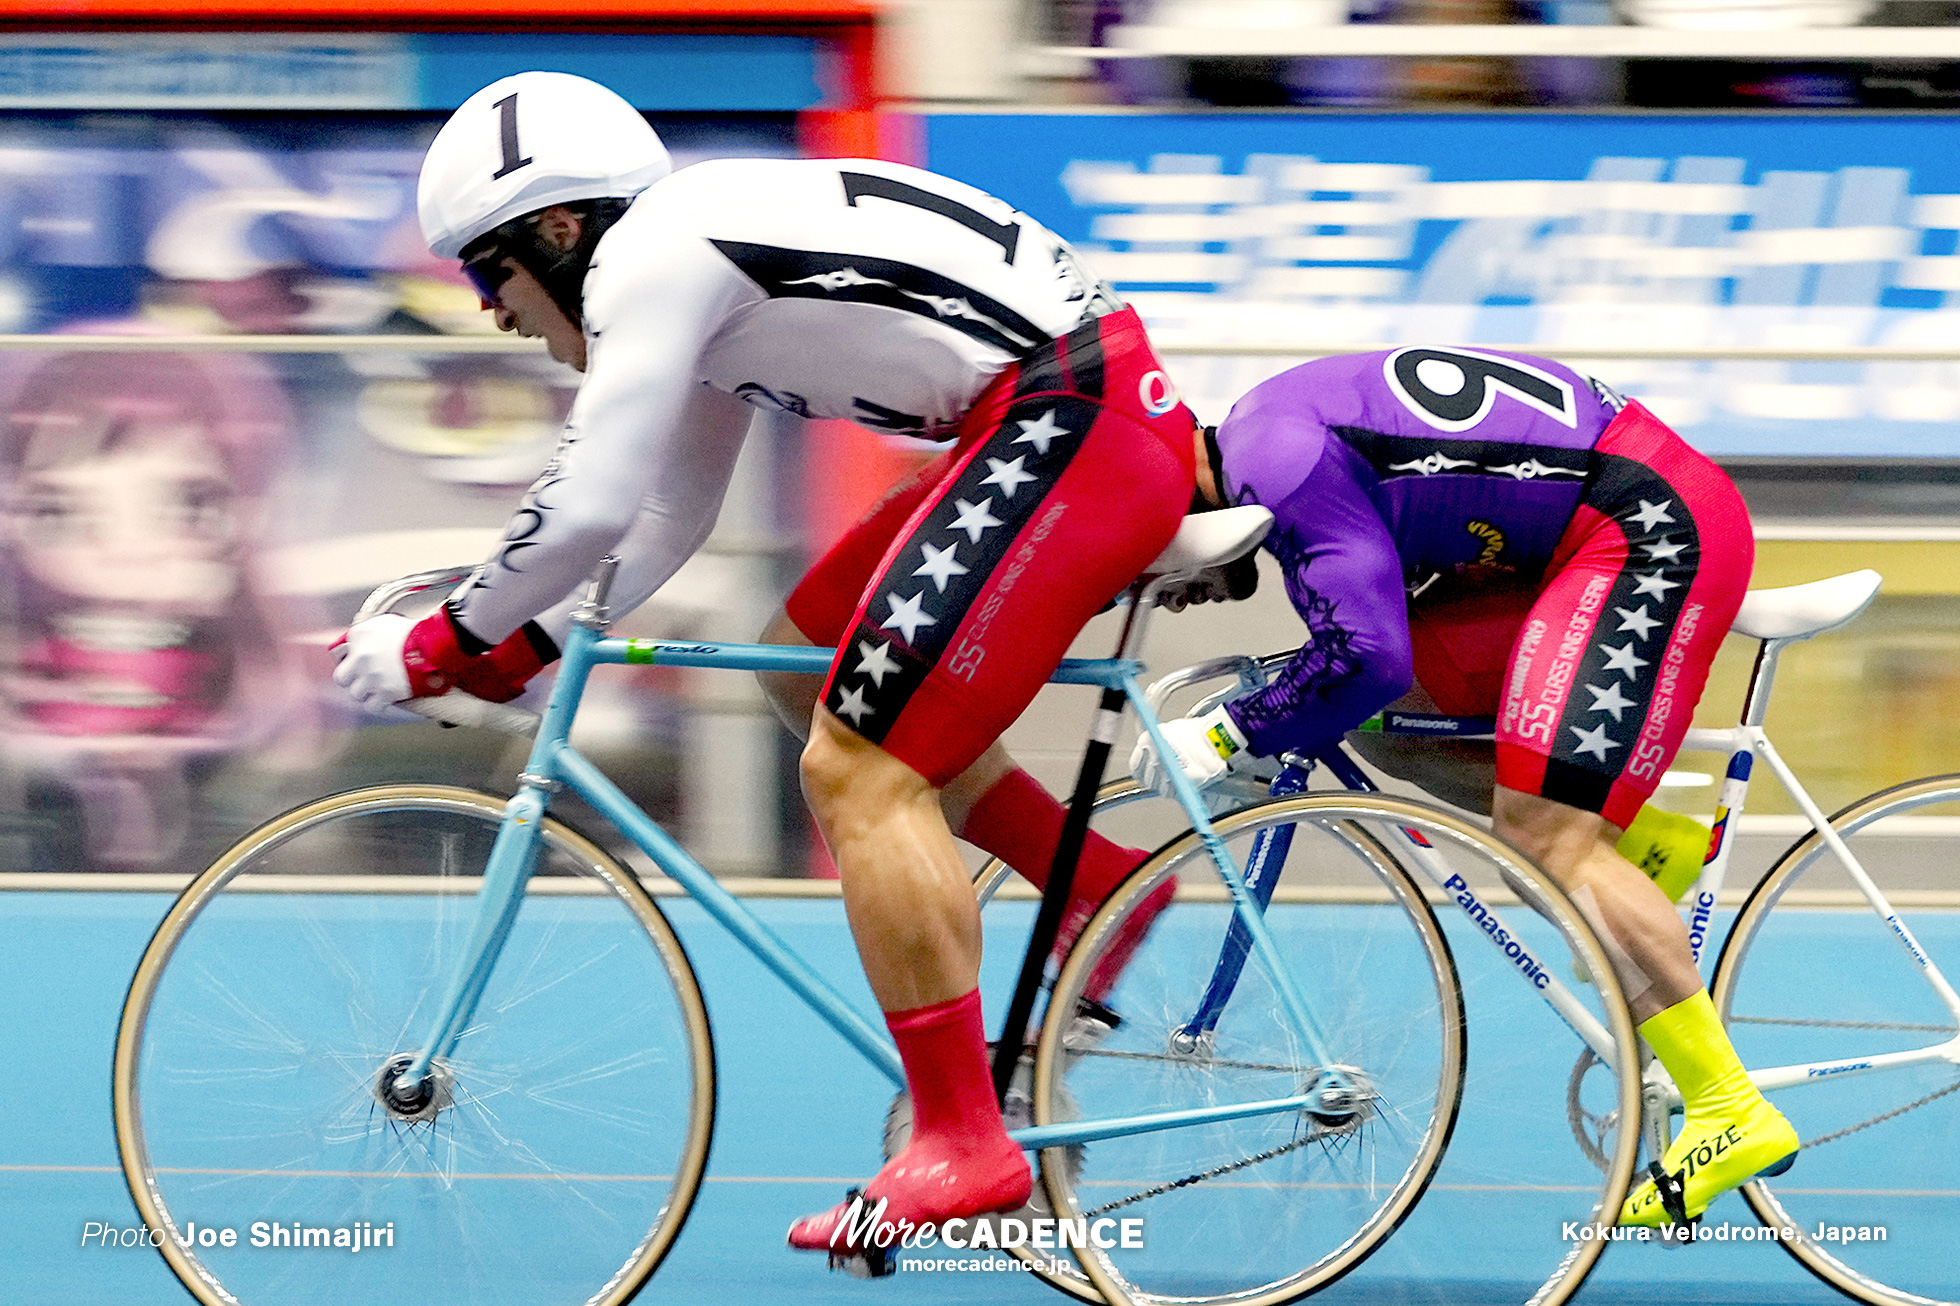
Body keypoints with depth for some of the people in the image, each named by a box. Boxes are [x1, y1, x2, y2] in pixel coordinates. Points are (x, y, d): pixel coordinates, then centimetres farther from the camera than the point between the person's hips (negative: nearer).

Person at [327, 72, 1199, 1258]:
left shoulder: (648, 257, -10)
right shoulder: (699, 265, 21)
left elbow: (588, 510, -16)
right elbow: (671, 516, 28)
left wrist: (436, 646, -4)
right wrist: (528, 644, 21)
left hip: (1070, 430, -11)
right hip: (1093, 422, 11)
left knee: (857, 768, -12)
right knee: (812, 670, 19)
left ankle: (962, 1146, -12)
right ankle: (1099, 886, 16)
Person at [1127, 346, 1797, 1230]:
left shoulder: (1271, 458, -16)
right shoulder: (1273, 429, 16)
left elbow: (1367, 658, -22)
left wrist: (1228, 736, -12)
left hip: (1654, 530, -10)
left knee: (1542, 834, -14)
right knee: (1383, 720, 8)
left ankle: (1731, 1112, -13)